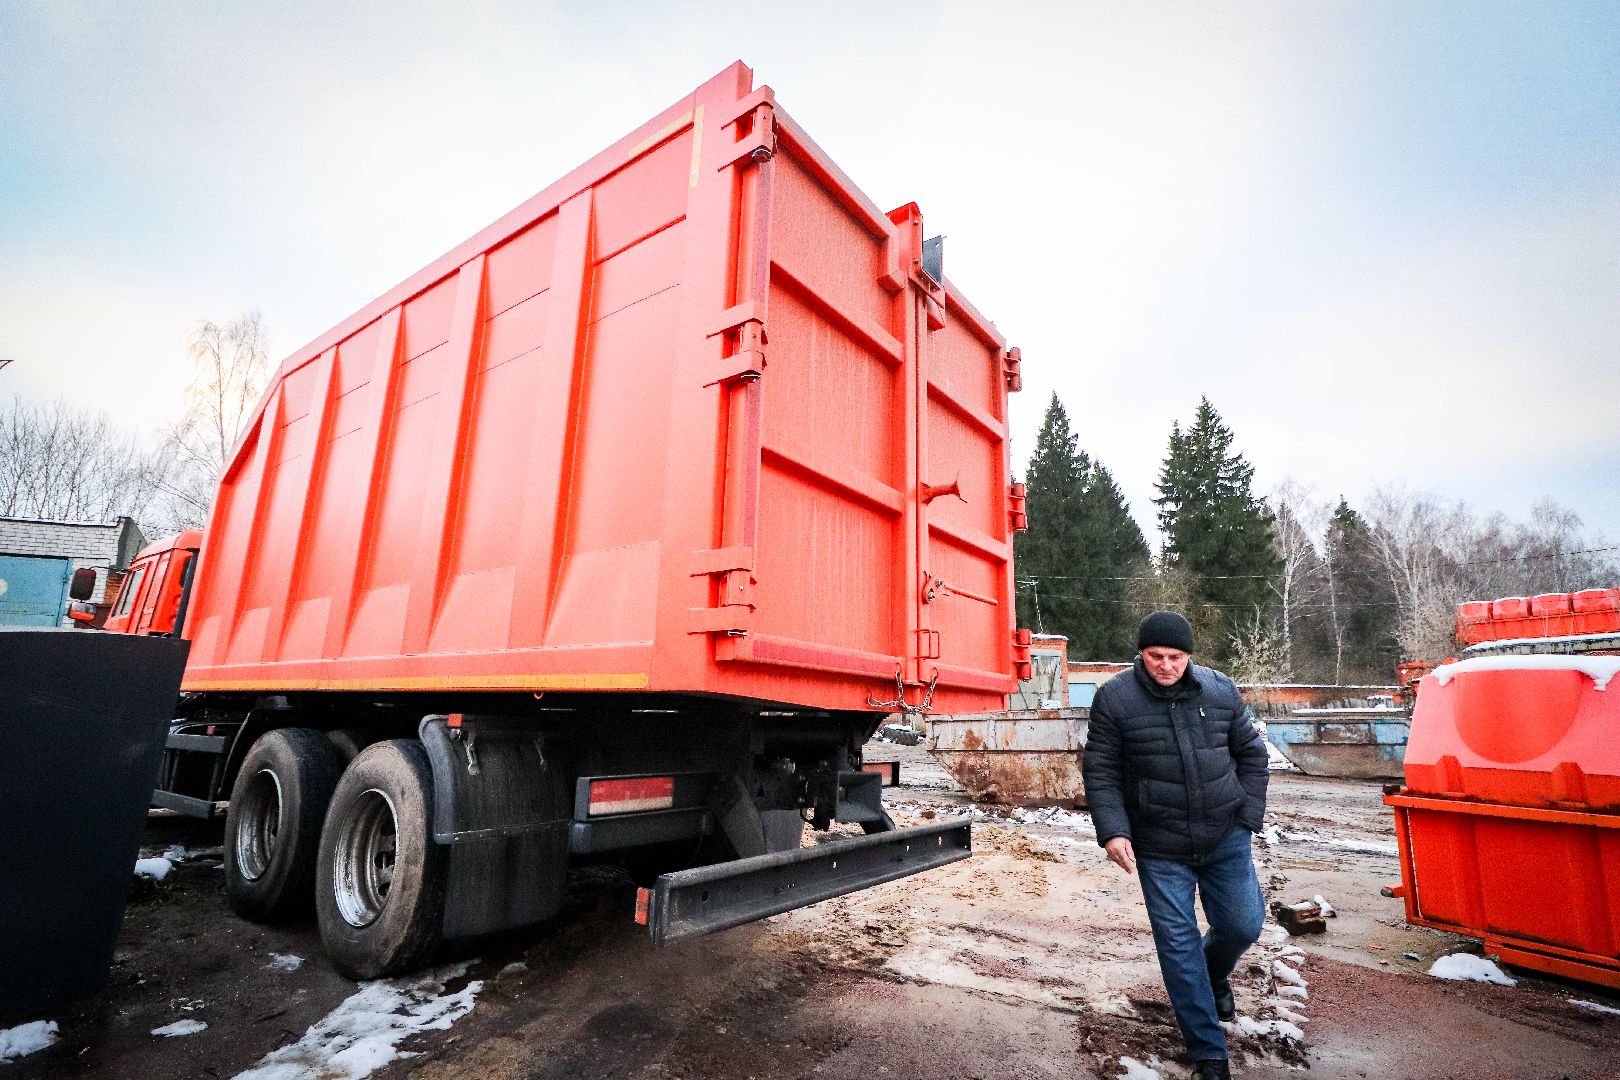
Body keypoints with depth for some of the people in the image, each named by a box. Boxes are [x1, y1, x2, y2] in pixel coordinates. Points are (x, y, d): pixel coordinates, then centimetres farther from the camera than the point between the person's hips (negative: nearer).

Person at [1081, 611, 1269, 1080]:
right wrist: (1113, 830, -15)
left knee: (1244, 925, 12)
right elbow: (1100, 771, -7)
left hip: (1226, 838, 3)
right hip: (1160, 848, -2)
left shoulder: (1221, 690, -1)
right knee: (1178, 944, 3)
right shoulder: (1114, 698, -11)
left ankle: (1213, 975, 47)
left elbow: (1251, 752, 11)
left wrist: (1248, 816, 4)